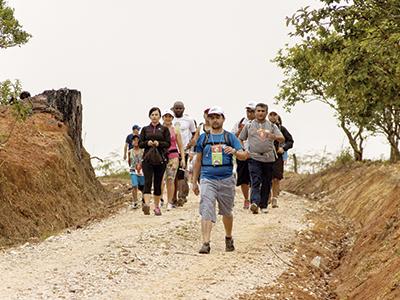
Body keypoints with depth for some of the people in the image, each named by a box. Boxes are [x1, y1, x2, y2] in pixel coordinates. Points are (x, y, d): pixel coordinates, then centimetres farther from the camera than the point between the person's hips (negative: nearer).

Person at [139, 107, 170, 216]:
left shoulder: (164, 129, 8)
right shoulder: (145, 129, 12)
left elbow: (168, 143, 2)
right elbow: (140, 143, 9)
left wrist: (159, 143, -15)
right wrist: (147, 143, -11)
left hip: (160, 159, 0)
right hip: (148, 158, 0)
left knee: (158, 183, 5)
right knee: (147, 181, -14)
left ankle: (157, 206, 15)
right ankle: (146, 204, -27)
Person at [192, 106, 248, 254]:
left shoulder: (230, 137, 8)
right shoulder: (203, 138, 11)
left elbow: (244, 155, 2)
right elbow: (198, 161, 15)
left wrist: (234, 151, -21)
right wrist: (194, 181, 13)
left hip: (226, 179, 0)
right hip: (207, 179, 0)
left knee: (227, 212, 13)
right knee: (206, 211, -14)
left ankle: (229, 238, 34)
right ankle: (205, 243, -19)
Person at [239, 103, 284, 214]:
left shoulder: (272, 126, 10)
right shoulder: (249, 126, 10)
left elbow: (282, 139, -1)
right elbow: (240, 140, 18)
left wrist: (274, 136, -23)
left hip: (268, 158, 2)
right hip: (254, 158, -2)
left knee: (266, 183, 6)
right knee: (255, 182, -16)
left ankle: (263, 205, 16)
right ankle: (254, 203, -30)